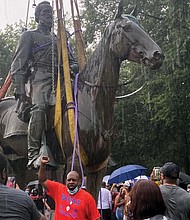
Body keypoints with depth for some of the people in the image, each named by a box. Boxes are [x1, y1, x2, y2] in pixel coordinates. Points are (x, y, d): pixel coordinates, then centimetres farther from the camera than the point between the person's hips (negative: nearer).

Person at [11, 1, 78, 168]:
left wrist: (75, 67, 2)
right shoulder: (29, 36, 17)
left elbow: (71, 61, 29)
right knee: (39, 107, -33)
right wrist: (19, 90, -8)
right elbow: (18, 64, 6)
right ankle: (33, 154, -35)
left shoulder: (59, 39, 33)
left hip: (60, 78, 6)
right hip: (40, 77, -5)